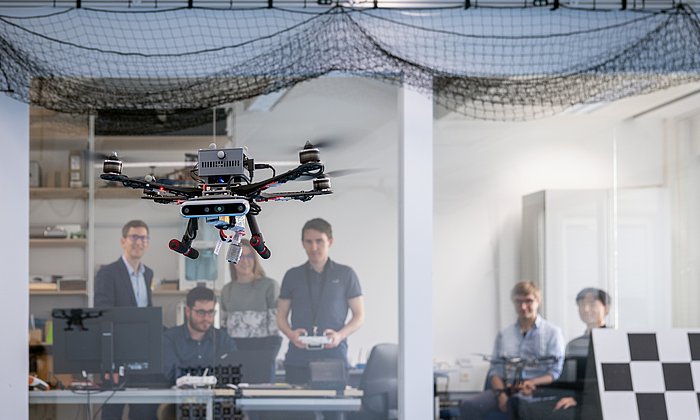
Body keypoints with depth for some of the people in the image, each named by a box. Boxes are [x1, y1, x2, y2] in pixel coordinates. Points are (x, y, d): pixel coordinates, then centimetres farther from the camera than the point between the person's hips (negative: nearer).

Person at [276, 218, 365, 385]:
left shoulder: (345, 274, 9)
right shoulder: (292, 276, 15)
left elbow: (359, 316, 9)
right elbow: (281, 316, 15)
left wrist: (340, 335, -10)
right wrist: (290, 334, -6)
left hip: (334, 358, -1)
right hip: (298, 359, 1)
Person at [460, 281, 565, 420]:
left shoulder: (552, 332, 9)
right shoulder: (504, 335, 20)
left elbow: (556, 372, 2)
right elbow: (495, 370, 14)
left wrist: (532, 383, -18)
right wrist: (501, 393, -9)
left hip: (537, 391, -4)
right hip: (507, 389, 4)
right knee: (469, 405, -24)